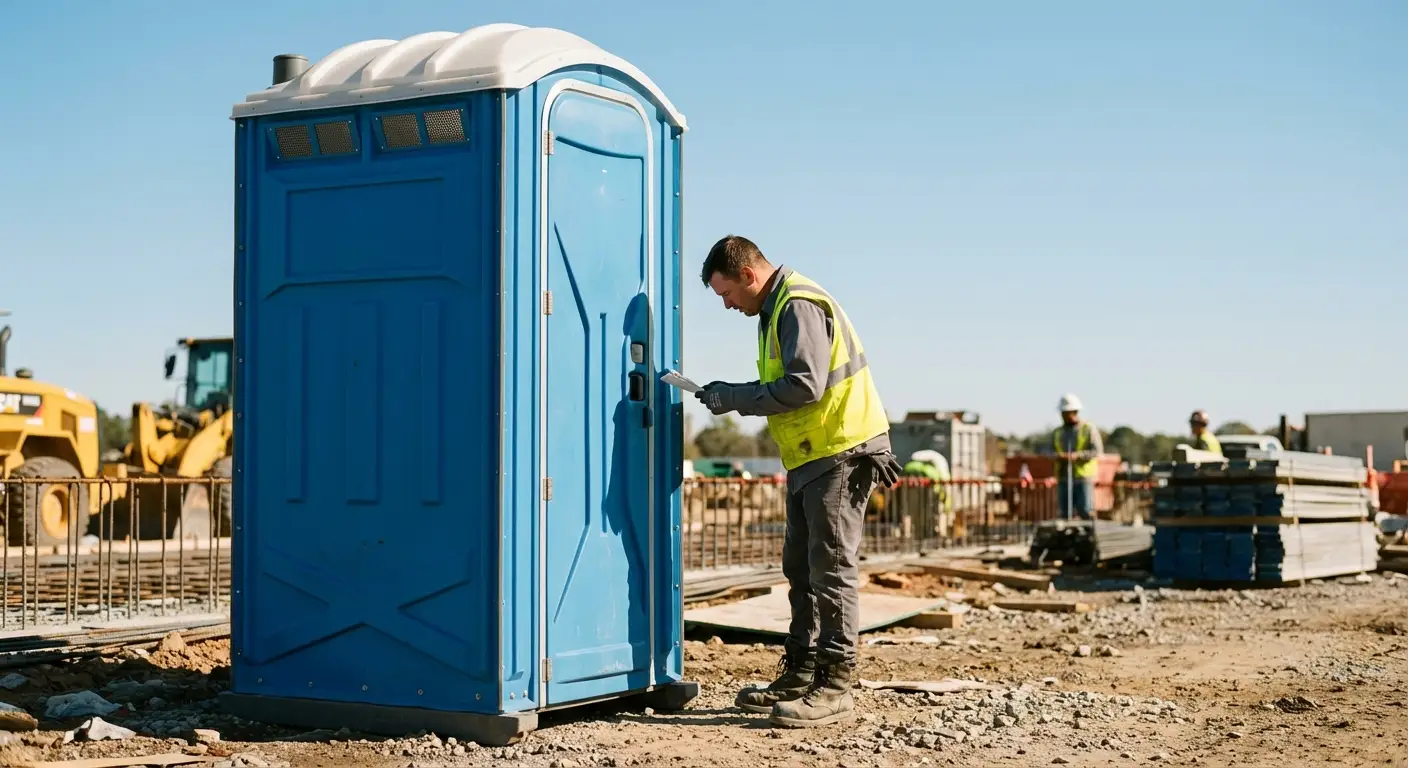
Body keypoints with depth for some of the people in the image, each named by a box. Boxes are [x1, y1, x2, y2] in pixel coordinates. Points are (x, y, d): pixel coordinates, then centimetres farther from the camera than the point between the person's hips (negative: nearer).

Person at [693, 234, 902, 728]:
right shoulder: (778, 308, 16)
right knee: (801, 569, 13)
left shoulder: (800, 305, -16)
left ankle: (835, 685, -3)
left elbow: (804, 386, -24)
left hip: (841, 451, -11)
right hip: (811, 456, 11)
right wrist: (732, 397, 3)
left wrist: (733, 398, -17)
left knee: (832, 568, -8)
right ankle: (800, 675, 21)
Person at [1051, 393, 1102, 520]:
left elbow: (1097, 451, -8)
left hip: (1083, 478, -4)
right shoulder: (1057, 432, 15)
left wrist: (1077, 455, -22)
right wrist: (1057, 456, -13)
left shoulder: (1089, 429, 1)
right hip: (1063, 478, 4)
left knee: (1086, 511, -11)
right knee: (1064, 513, 2)